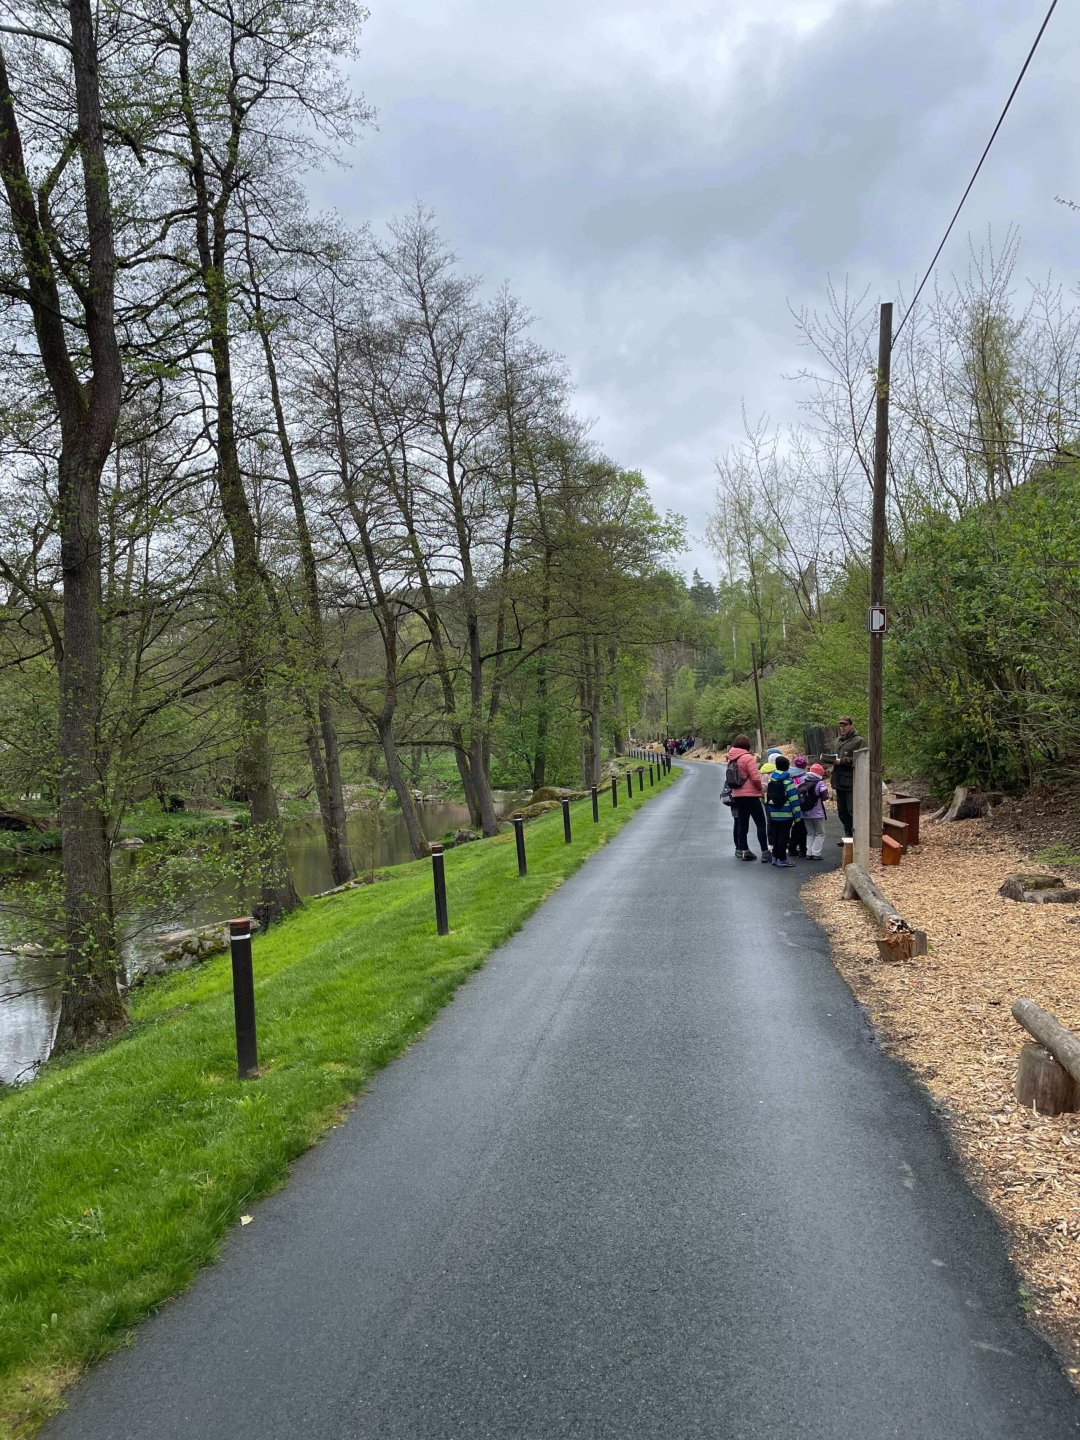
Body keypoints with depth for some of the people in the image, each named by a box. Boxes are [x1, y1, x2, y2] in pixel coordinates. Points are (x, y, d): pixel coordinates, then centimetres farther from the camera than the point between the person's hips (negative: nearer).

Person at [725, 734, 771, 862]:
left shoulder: (731, 759, 7)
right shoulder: (748, 758, -15)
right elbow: (755, 778, -19)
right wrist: (761, 788, -1)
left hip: (737, 795, 7)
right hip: (750, 795, -7)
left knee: (741, 824, 13)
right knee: (761, 824, -1)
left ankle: (743, 851, 17)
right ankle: (765, 853, -3)